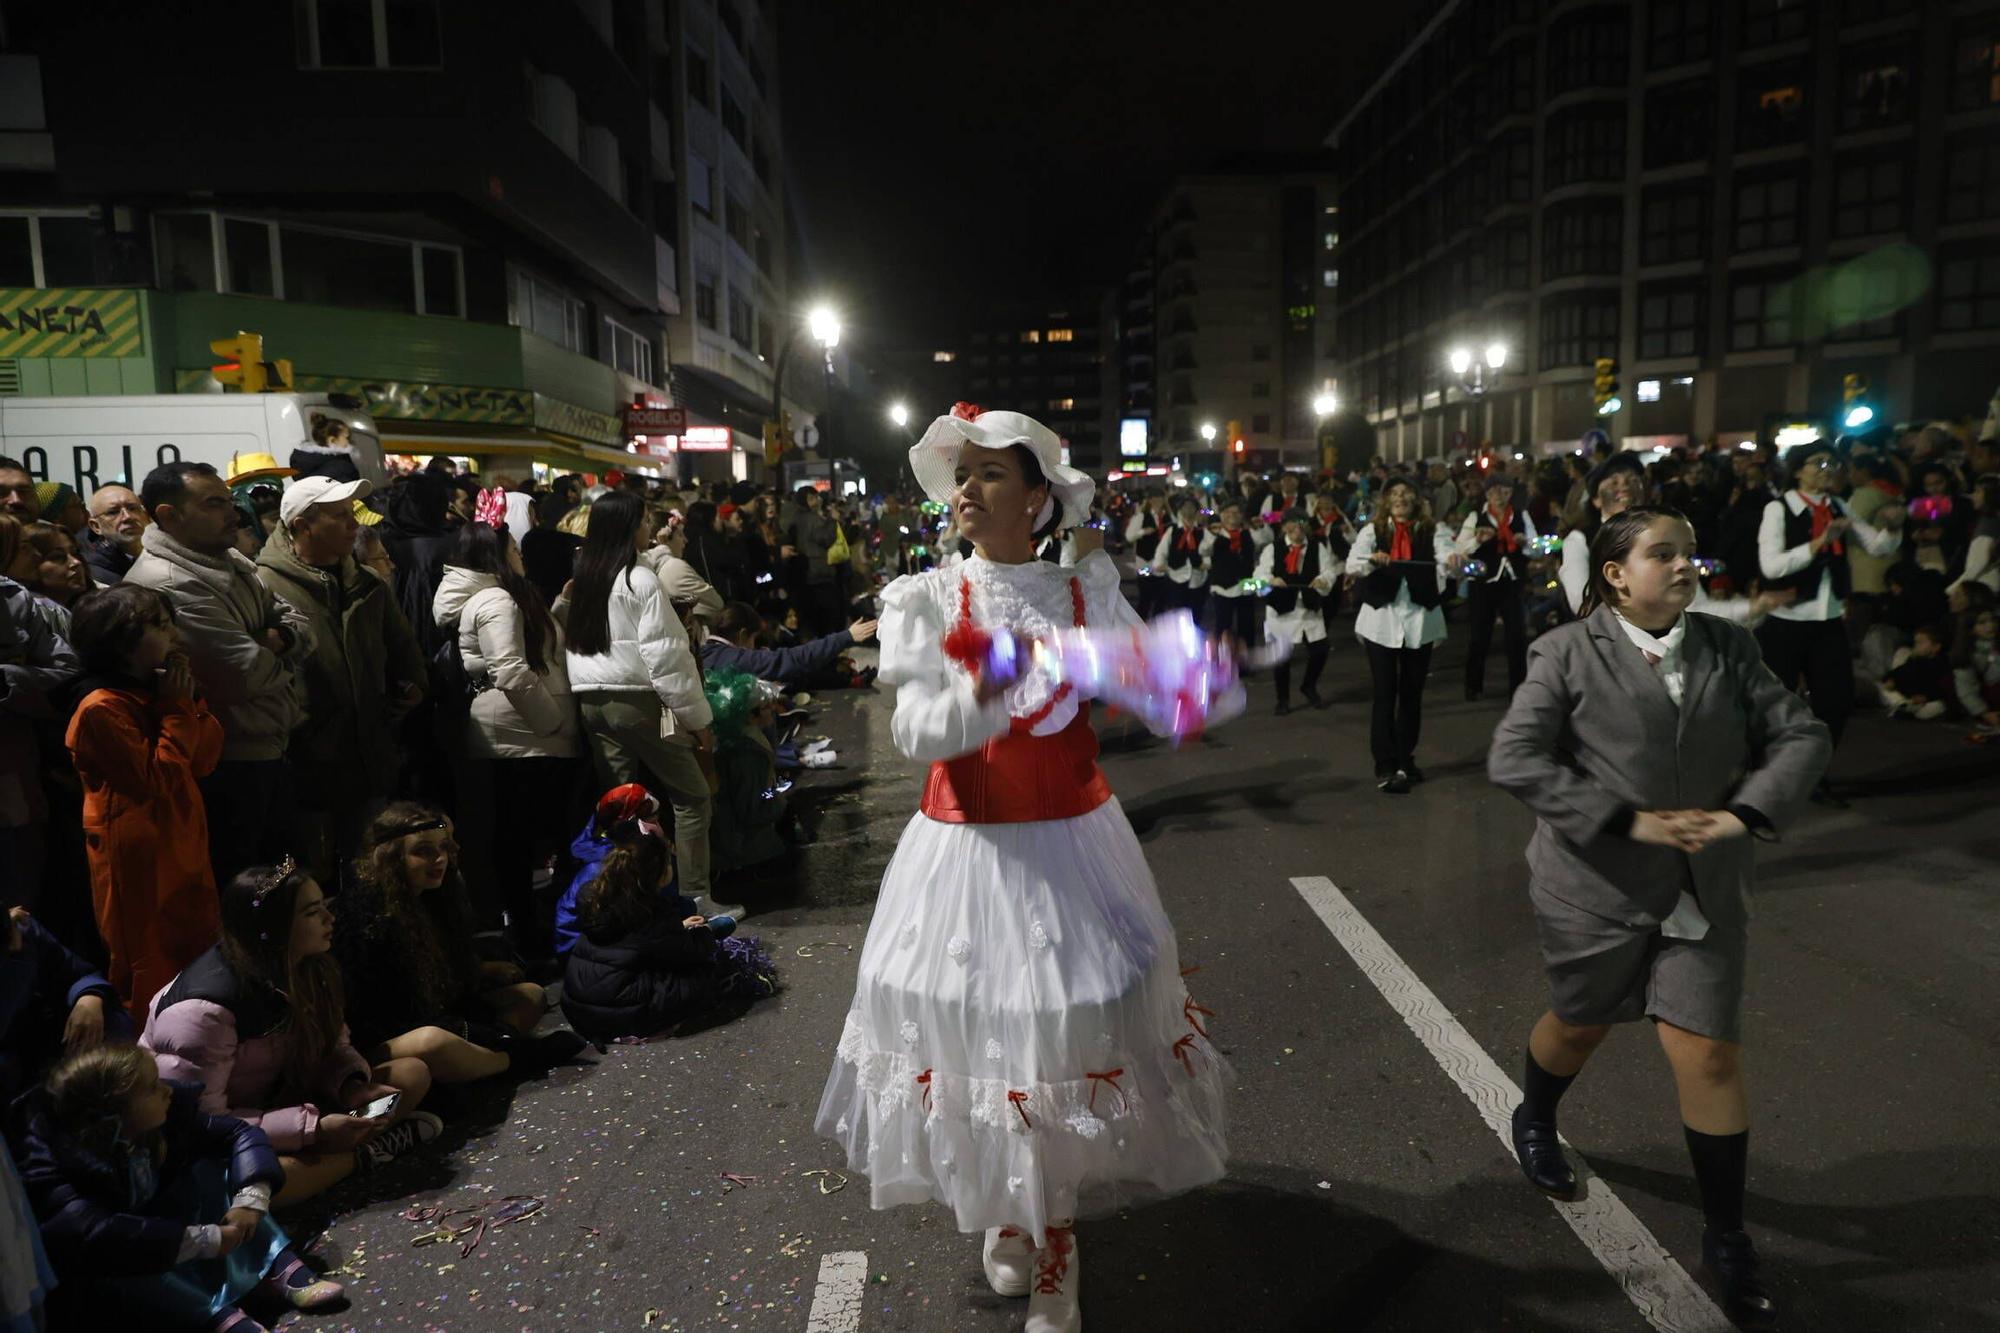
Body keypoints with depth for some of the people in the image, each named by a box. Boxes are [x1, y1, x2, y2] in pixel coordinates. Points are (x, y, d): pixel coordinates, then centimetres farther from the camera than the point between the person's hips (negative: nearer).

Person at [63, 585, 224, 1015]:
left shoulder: (153, 690, 7)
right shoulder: (101, 709, -19)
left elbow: (206, 759, 3)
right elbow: (154, 781, -22)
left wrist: (189, 699, -9)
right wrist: (178, 710, -16)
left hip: (184, 845, 8)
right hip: (142, 859, -8)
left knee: (200, 958, 18)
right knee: (155, 974, 6)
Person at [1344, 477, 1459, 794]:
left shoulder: (1432, 531, 2)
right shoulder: (1372, 531, 0)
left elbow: (1446, 559, -15)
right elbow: (1351, 565, -15)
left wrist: (1452, 561, -39)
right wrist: (1372, 560, -36)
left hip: (1420, 620, 2)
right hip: (1381, 620, -2)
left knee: (1412, 694, 11)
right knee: (1385, 694, -3)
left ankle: (1405, 761, 24)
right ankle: (1385, 769, -2)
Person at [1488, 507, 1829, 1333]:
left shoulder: (1728, 647, 1)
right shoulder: (1568, 653, -10)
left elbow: (1802, 736, 0)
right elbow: (1514, 760, -17)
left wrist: (1747, 811, -17)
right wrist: (1629, 820, -22)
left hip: (1705, 892, 2)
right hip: (1596, 885, -2)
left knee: (1709, 1055, 2)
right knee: (1581, 1024, 18)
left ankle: (1726, 1239, 22)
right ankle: (1533, 1124, 50)